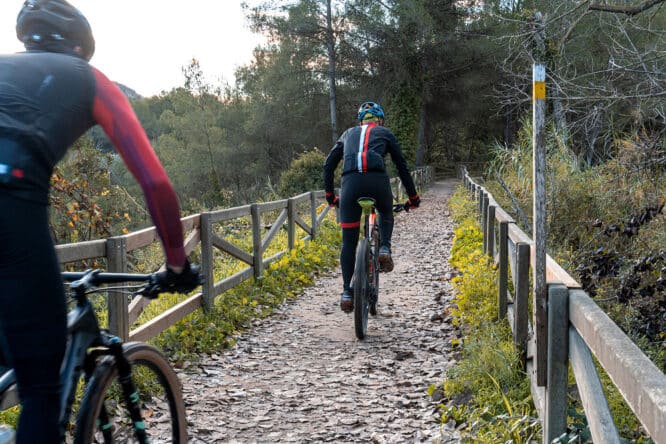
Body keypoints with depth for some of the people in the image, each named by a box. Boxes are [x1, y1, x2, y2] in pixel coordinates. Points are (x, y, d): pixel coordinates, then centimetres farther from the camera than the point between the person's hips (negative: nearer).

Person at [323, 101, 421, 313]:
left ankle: (347, 292, 2)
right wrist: (413, 197, 31)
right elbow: (402, 167, 24)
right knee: (386, 213, 33)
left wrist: (330, 195, 38)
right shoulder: (385, 133, 26)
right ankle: (384, 249, 8)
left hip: (351, 182, 1)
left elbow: (328, 165, 30)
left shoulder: (349, 133, 32)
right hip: (377, 180, -1)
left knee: (348, 242, 9)